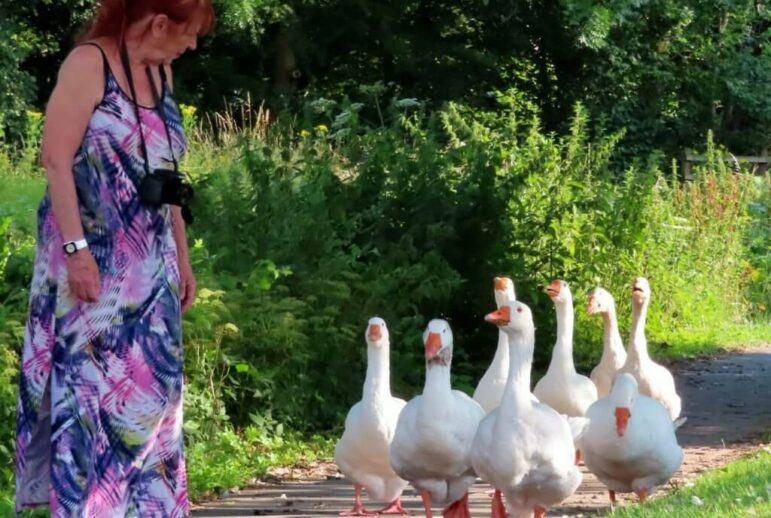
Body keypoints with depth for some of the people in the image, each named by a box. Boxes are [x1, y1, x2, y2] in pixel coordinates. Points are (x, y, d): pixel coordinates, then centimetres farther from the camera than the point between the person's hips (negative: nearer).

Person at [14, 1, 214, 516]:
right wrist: (76, 248, -21)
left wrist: (181, 256, 18)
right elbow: (56, 159, -15)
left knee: (150, 386, 7)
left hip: (148, 267, 7)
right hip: (93, 259, -7)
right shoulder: (90, 63, -10)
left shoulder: (159, 74, 12)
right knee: (89, 382, -7)